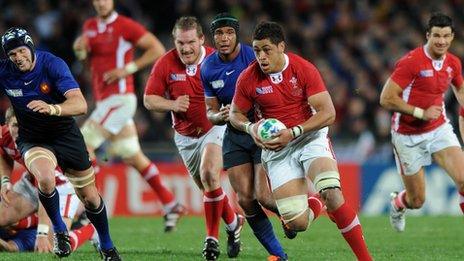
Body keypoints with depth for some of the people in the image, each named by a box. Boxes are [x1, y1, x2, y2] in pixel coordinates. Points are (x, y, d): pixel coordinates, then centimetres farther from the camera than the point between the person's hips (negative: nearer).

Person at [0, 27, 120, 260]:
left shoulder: (53, 65, -22)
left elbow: (81, 104, -32)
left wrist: (51, 108, -51)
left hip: (66, 135, 0)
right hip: (32, 139, 0)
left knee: (91, 199, 7)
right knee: (45, 179, -32)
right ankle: (59, 231, -7)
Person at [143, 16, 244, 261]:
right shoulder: (165, 64, -9)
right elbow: (149, 99, -3)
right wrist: (172, 104, -22)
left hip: (215, 128, -4)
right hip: (186, 136, 4)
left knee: (209, 175, -25)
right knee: (209, 187, 10)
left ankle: (212, 237, -13)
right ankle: (233, 221, 39)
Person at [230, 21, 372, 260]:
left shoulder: (304, 69, -11)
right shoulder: (248, 79, -6)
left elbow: (328, 113, -12)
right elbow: (235, 114, 9)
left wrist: (293, 132, -21)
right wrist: (250, 128, -13)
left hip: (310, 137, -1)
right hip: (276, 149, 1)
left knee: (332, 193, -29)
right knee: (297, 224, -10)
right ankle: (316, 207, 30)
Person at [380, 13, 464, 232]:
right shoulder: (411, 62, -21)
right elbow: (386, 99, -21)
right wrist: (421, 113, -22)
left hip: (439, 129, 4)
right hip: (408, 136, -4)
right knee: (417, 201, 6)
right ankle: (397, 203, 43)